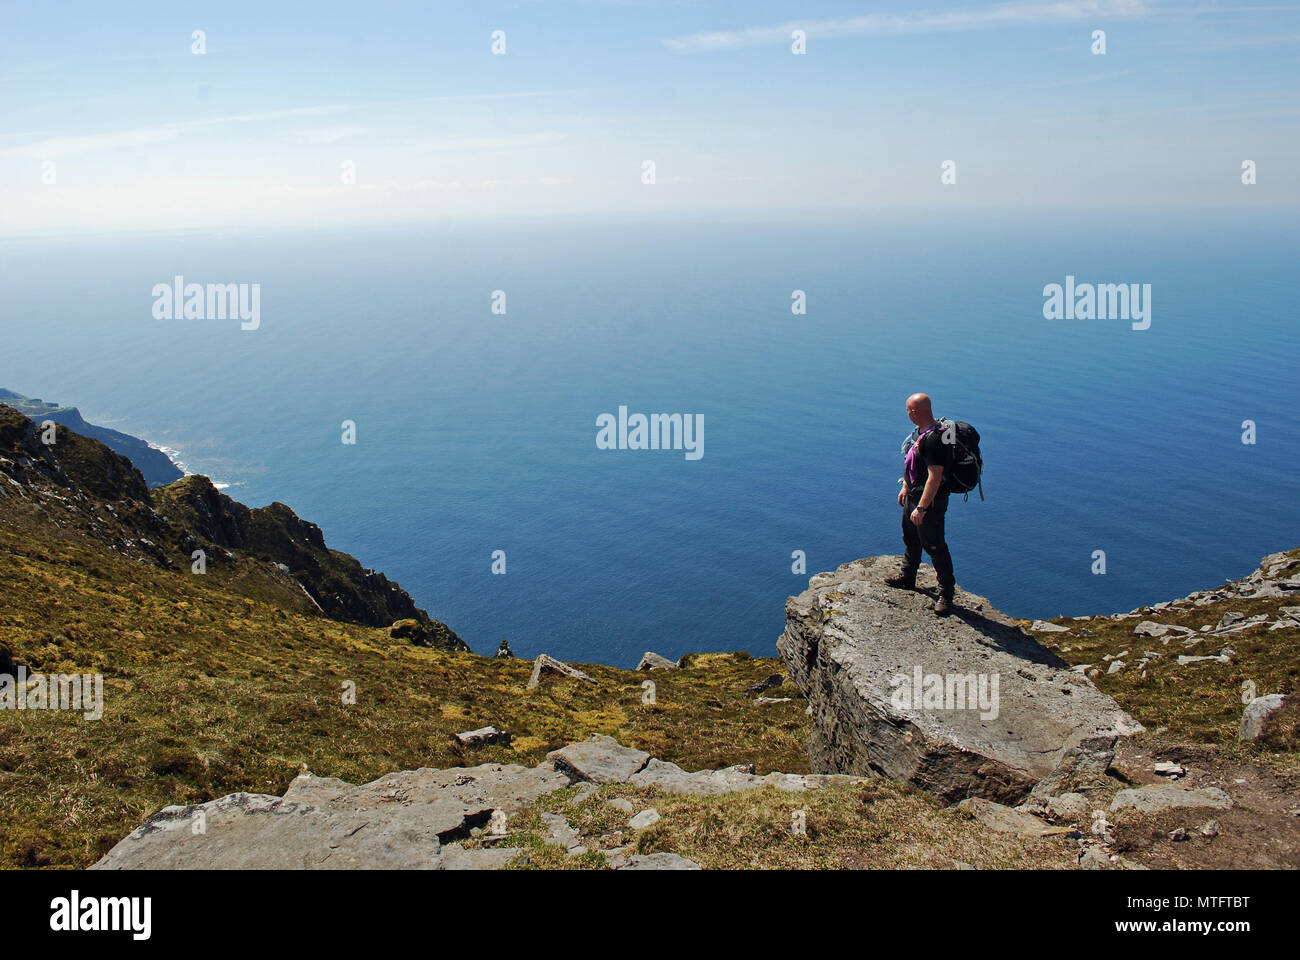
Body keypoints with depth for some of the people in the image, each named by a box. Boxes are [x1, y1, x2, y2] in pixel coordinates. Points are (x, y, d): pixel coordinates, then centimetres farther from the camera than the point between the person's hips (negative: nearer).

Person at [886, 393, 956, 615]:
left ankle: (947, 593, 10)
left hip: (930, 499, -11)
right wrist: (905, 487, 23)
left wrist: (921, 508, -29)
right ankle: (907, 578, 44)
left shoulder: (933, 439, -28)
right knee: (910, 538, 25)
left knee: (934, 546, -2)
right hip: (914, 494, 11)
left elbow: (935, 476, -30)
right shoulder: (921, 431, 4)